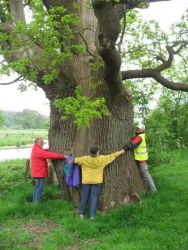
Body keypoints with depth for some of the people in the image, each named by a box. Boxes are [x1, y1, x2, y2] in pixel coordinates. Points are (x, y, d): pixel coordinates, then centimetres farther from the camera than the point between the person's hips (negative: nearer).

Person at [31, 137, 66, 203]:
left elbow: (46, 152, 11)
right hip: (39, 174, -10)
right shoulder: (38, 151, -21)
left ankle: (34, 202, 25)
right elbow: (49, 155, -24)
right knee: (39, 189, -4)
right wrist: (63, 156, -22)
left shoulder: (36, 149, 14)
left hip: (37, 173, 10)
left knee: (37, 188, 17)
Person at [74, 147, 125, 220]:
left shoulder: (85, 159, -9)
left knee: (84, 197, 10)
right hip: (96, 181, -1)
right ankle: (92, 215, 6)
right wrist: (120, 152, 16)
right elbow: (112, 156, 3)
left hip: (86, 181, 1)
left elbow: (76, 160, 3)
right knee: (93, 198, 4)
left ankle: (82, 213, 21)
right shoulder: (102, 159, -9)